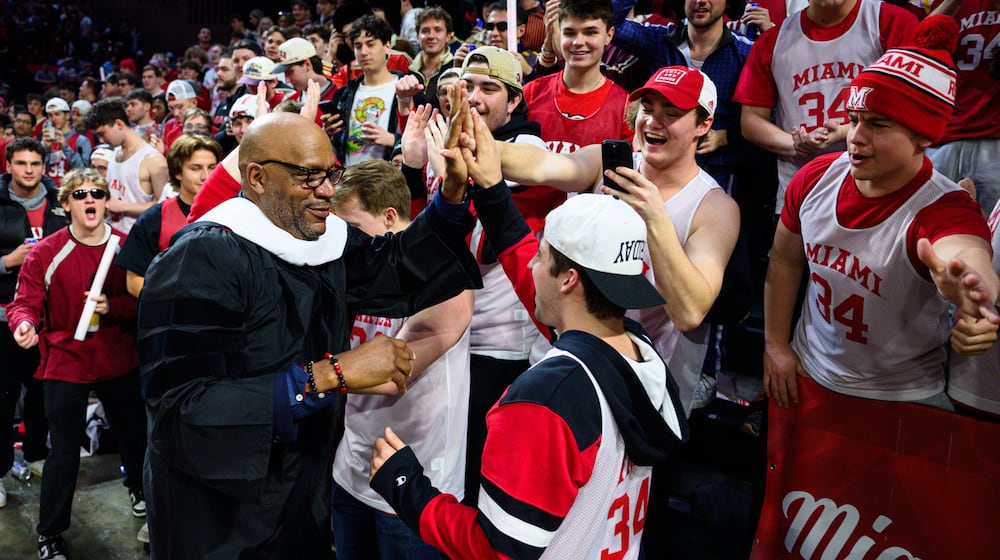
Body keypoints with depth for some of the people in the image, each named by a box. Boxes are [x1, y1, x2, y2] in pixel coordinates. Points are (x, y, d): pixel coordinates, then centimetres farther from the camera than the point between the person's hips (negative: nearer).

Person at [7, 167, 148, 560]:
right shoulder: (45, 253, -9)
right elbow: (25, 302, -10)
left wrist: (111, 307, -21)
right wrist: (23, 324, -32)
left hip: (120, 362, 3)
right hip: (65, 364, -2)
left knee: (133, 435, 17)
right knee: (64, 452, 2)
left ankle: (138, 488, 48)